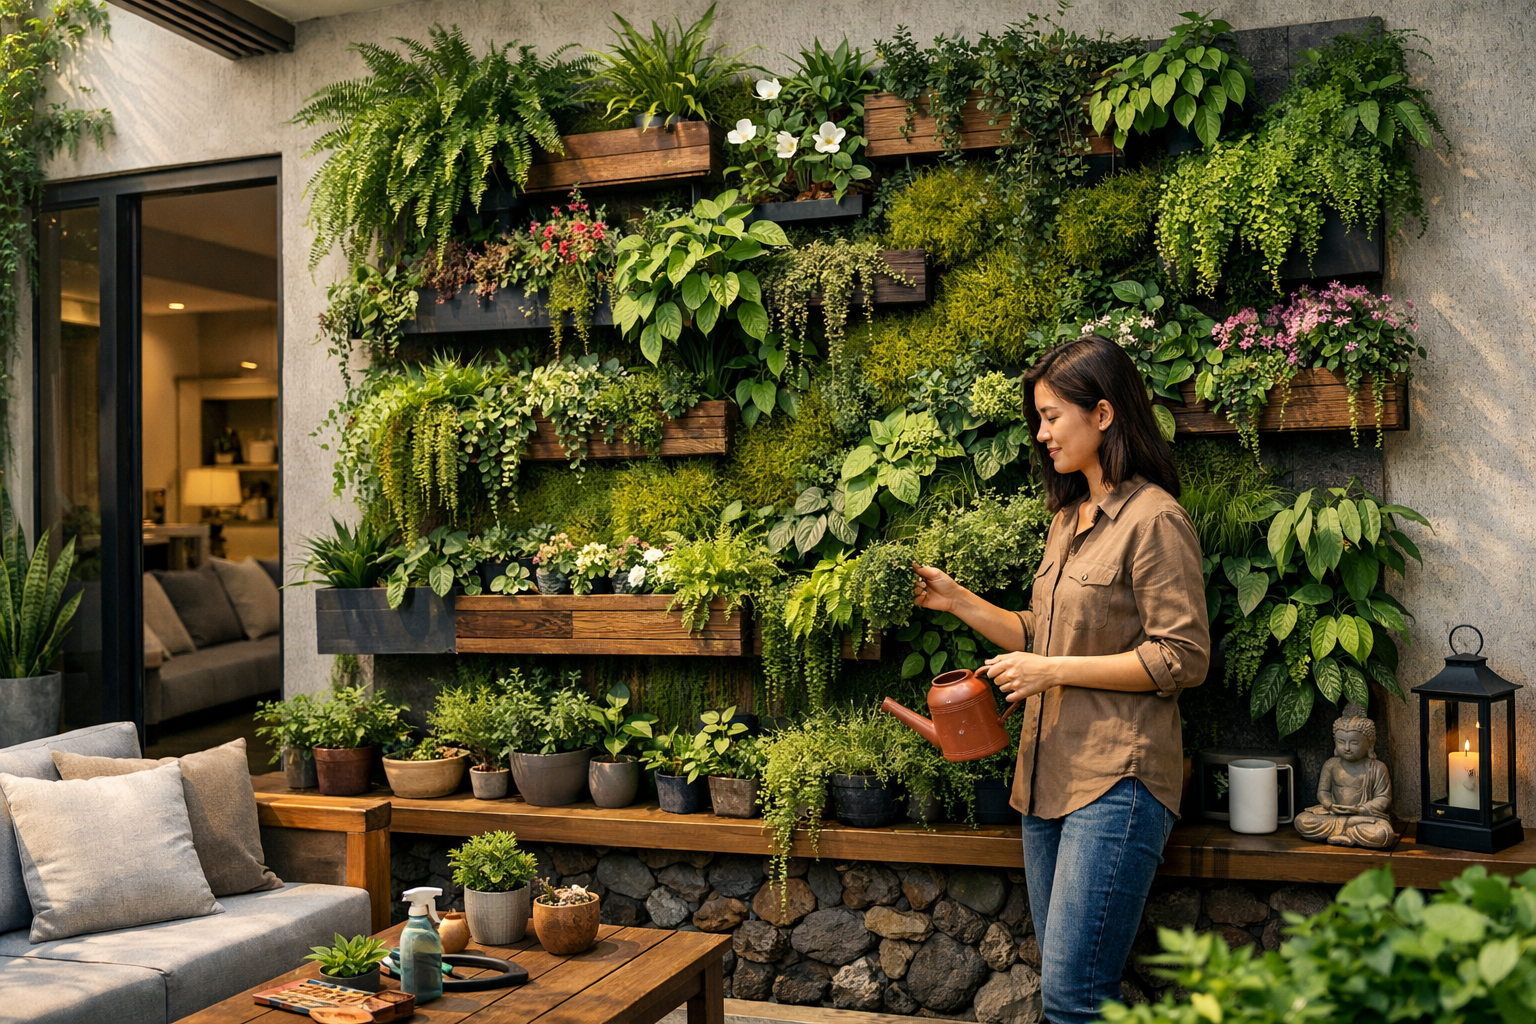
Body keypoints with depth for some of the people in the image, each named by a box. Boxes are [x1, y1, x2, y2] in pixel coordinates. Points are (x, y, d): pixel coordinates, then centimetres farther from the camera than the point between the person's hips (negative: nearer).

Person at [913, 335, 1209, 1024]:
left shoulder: (1154, 520, -10)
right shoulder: (1068, 519, 18)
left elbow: (1182, 659, -15)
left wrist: (1057, 671, -15)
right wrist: (958, 602, 13)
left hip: (1116, 783, -9)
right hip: (1049, 775, 9)